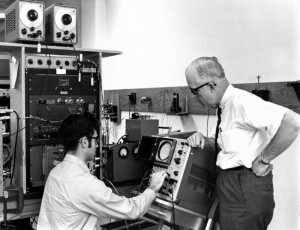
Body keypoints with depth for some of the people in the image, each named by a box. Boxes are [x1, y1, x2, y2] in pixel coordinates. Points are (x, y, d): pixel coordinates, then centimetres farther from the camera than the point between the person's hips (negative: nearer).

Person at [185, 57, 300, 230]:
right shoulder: (227, 106, 8)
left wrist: (263, 160, -21)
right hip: (231, 186, 9)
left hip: (245, 190, -9)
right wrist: (203, 139, 1)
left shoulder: (240, 101, -19)